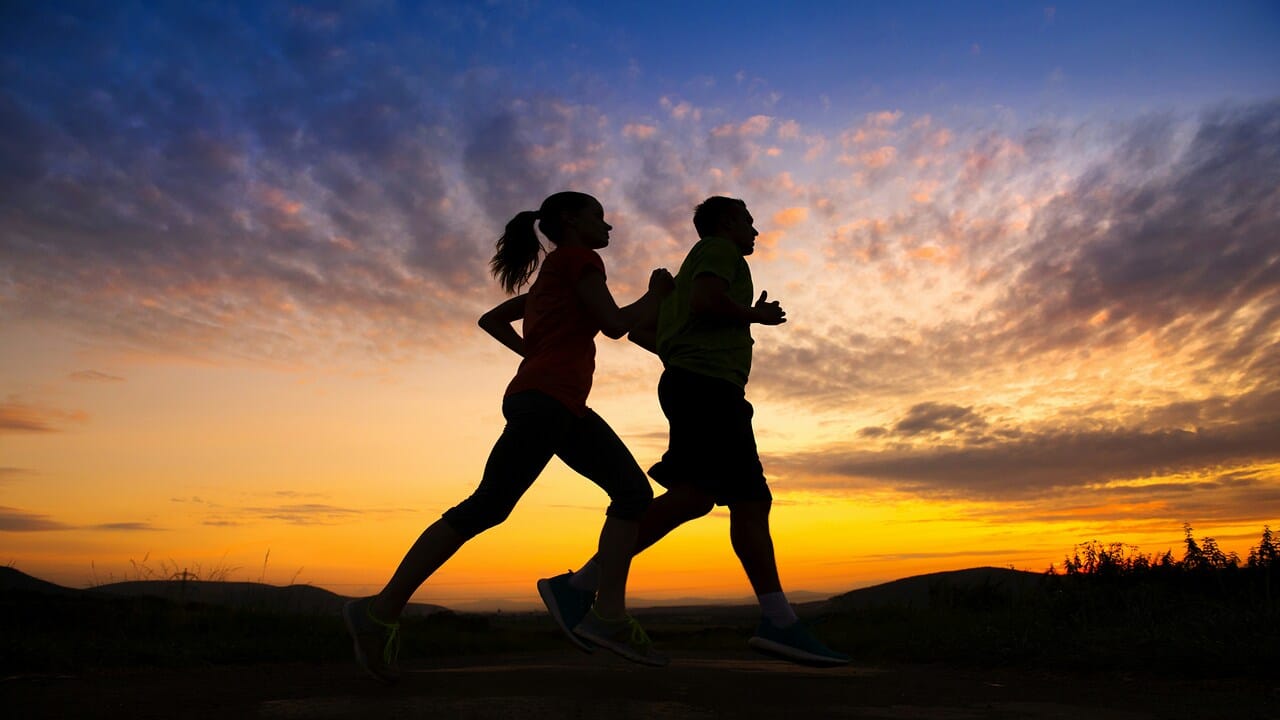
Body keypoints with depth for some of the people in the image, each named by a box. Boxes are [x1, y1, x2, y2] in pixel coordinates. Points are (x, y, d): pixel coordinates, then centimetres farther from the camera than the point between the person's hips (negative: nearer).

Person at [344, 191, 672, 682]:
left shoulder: (549, 278, 28)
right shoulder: (577, 257, 2)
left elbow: (490, 320, 30)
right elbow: (614, 325, -7)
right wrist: (657, 295, 8)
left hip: (564, 405, 10)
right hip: (546, 398, -10)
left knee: (633, 491, 2)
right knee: (486, 507, -12)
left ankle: (609, 615, -6)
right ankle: (381, 611, -5)